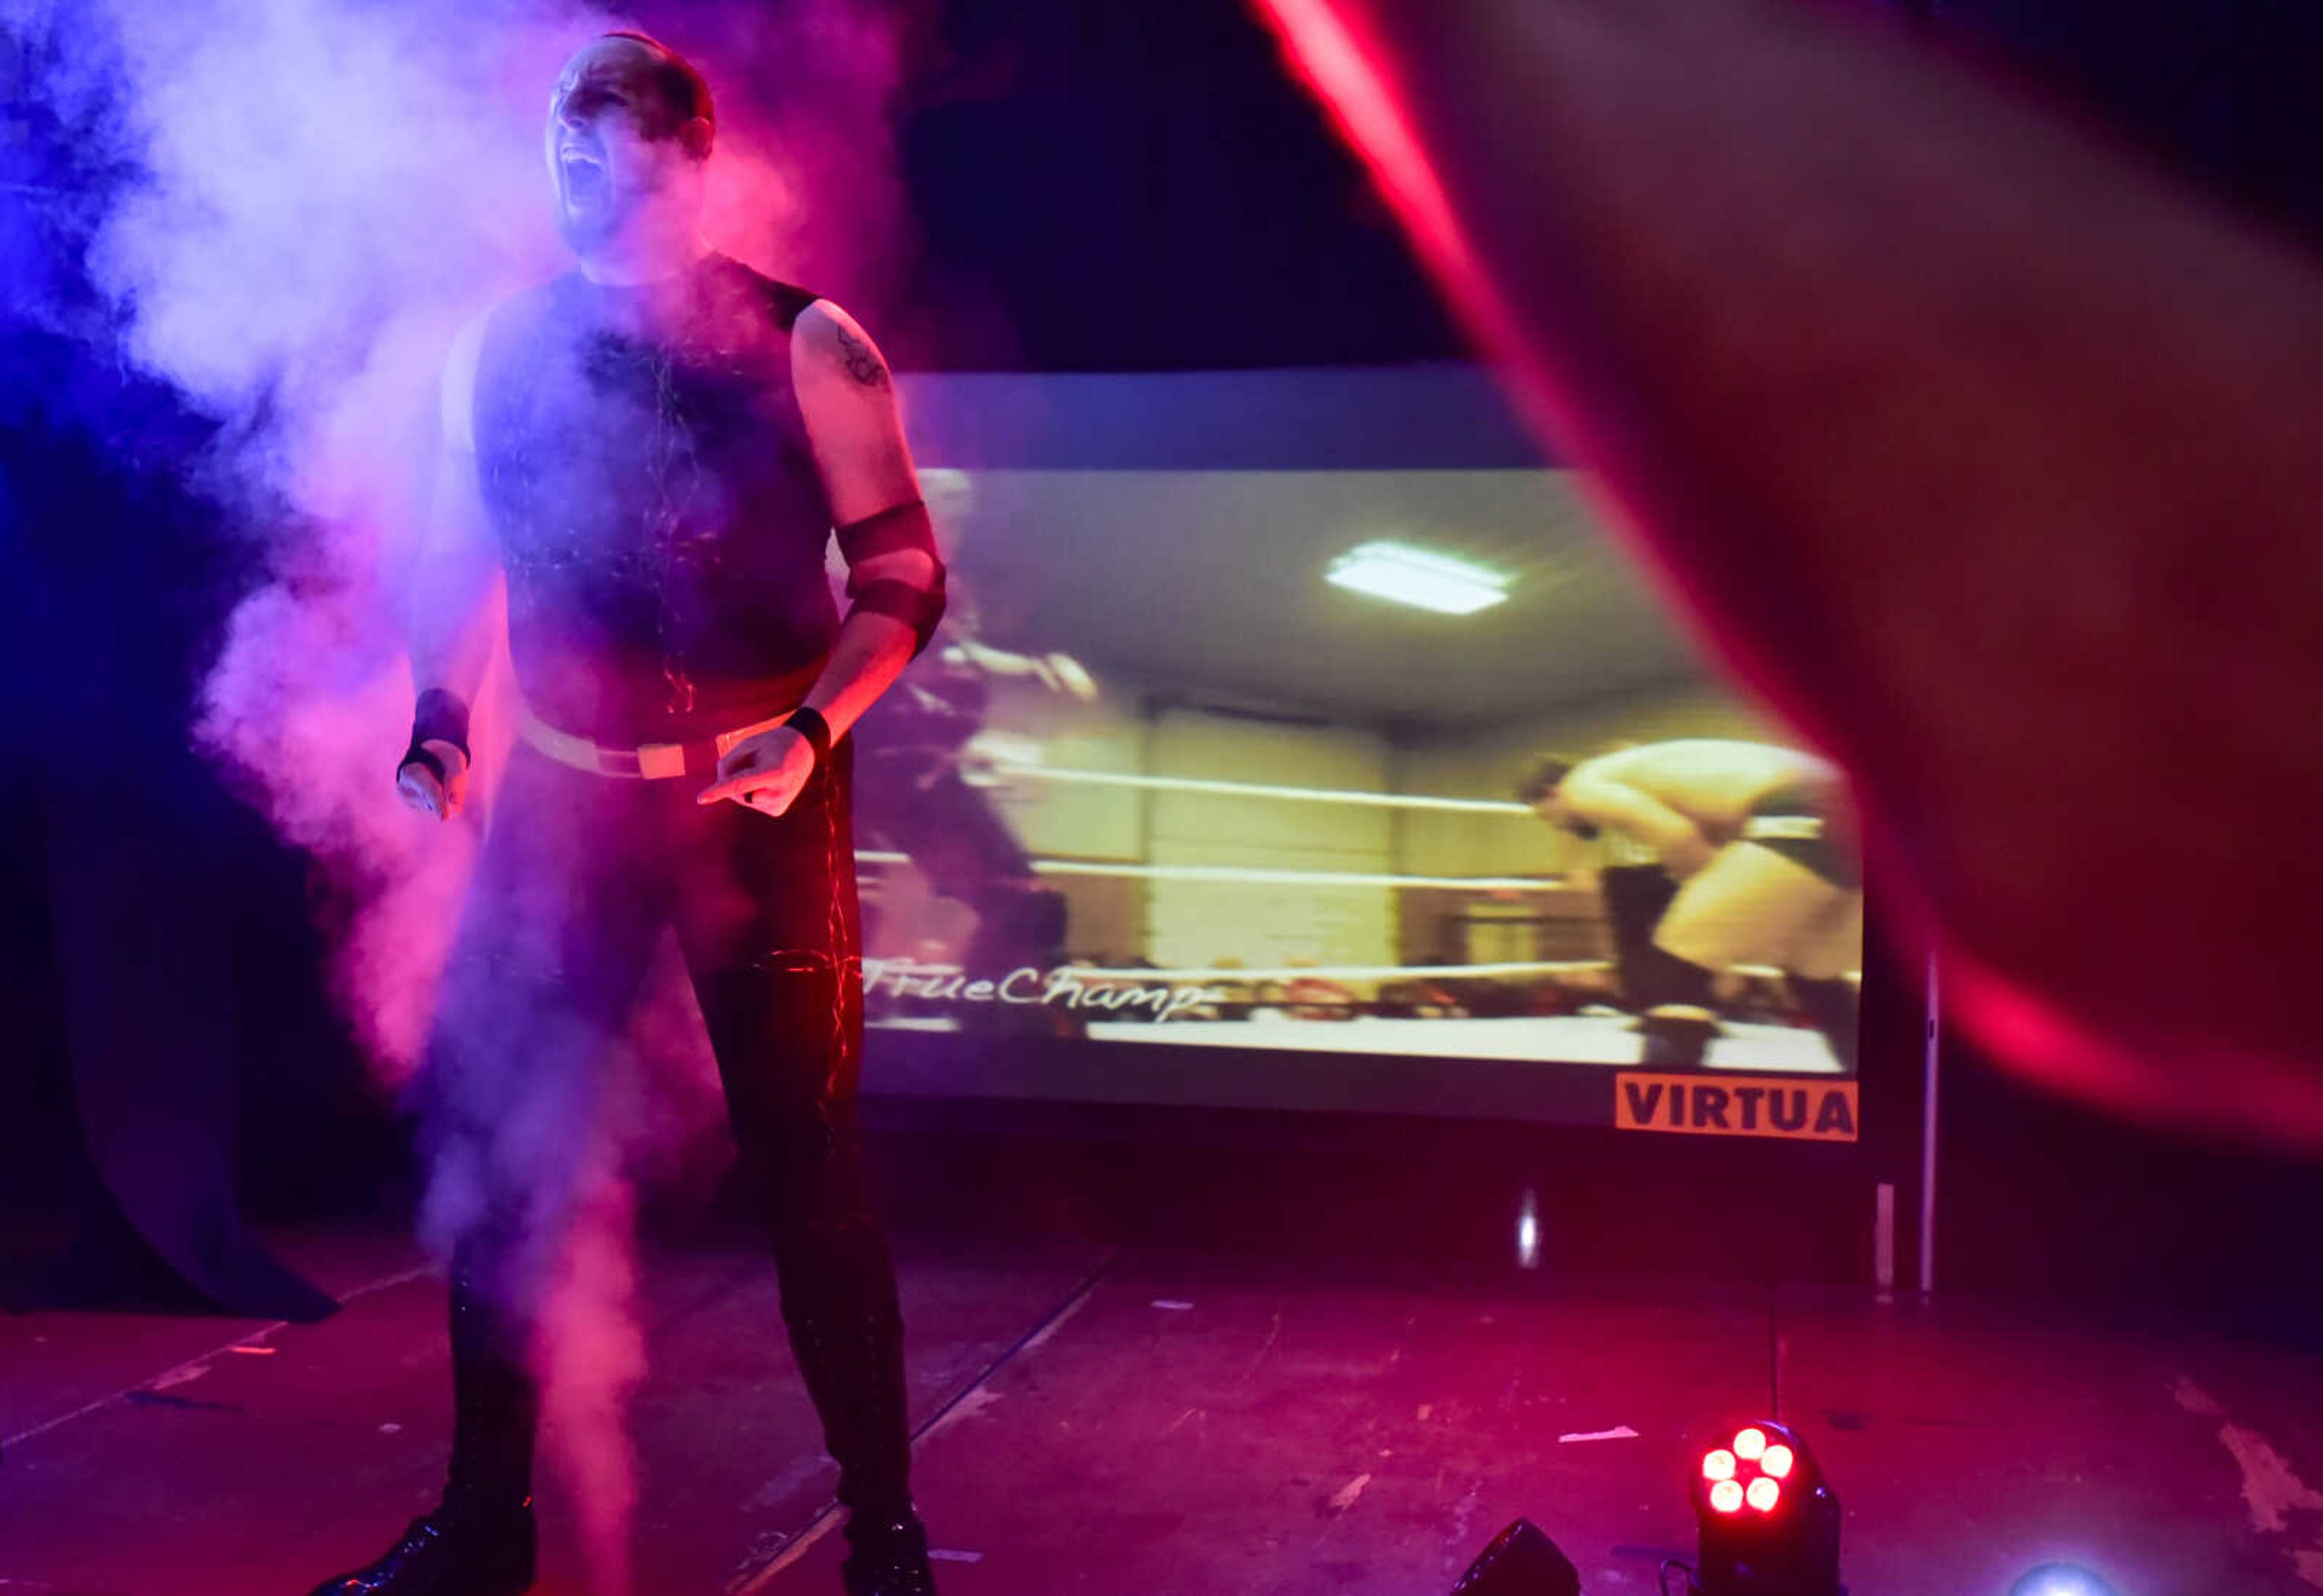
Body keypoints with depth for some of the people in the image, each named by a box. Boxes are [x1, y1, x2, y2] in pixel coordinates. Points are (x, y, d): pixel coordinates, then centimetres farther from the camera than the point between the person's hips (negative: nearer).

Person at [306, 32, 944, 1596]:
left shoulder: (803, 346, -7)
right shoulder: (501, 349, 3)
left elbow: (905, 573, -5)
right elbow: (461, 559, 14)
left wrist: (811, 729, -20)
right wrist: (442, 722, 0)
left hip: (759, 798, -4)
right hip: (561, 795, 4)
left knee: (807, 1160, -1)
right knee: (487, 1138, 5)